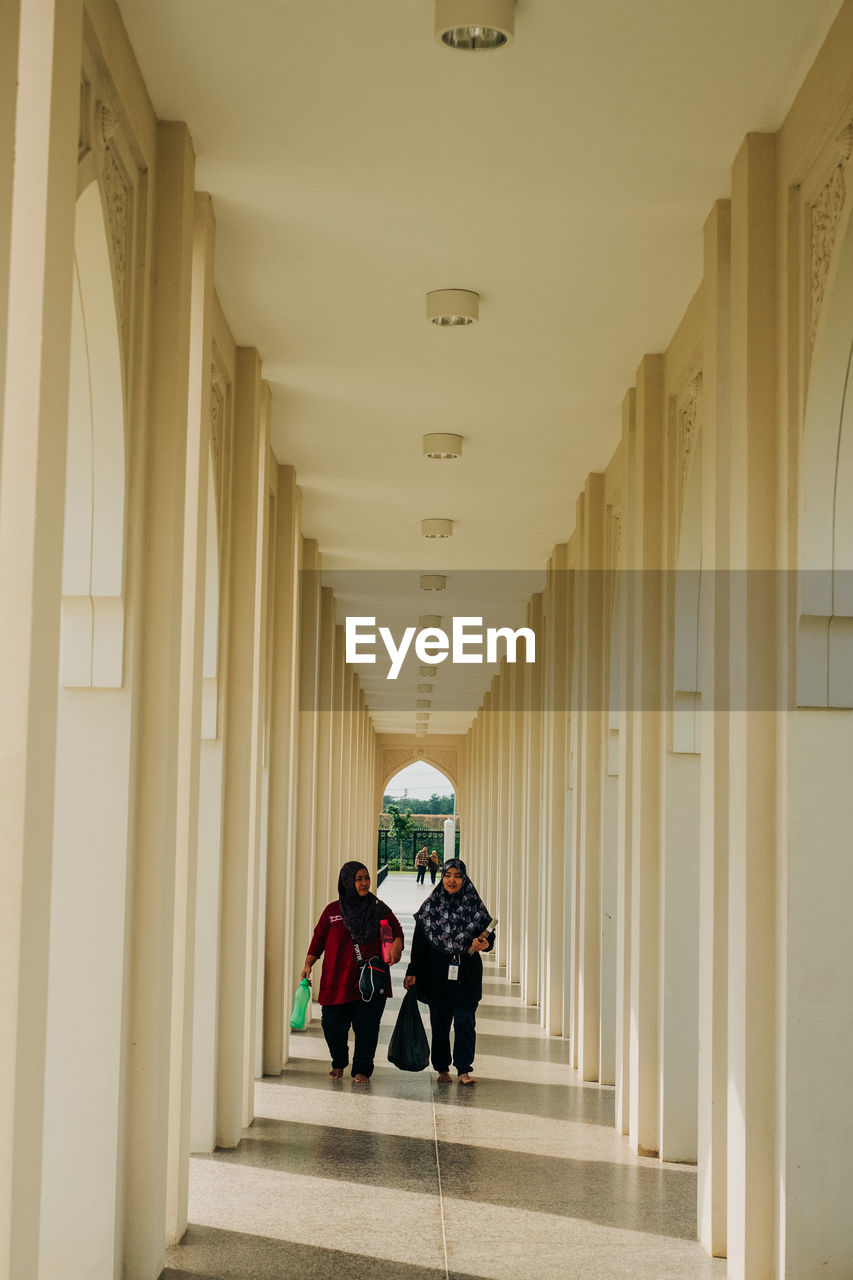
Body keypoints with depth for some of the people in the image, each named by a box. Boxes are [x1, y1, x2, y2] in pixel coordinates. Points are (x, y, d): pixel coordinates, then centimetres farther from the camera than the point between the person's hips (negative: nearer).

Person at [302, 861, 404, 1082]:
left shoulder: (379, 909, 6)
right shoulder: (332, 911, 6)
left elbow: (396, 929, 9)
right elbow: (318, 939, 9)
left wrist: (397, 945, -13)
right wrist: (308, 964, -1)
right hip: (337, 981, 0)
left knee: (366, 1027, -1)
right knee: (333, 1026, 1)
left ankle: (362, 1070, 17)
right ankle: (338, 1064, 28)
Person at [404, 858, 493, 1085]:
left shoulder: (475, 904, 2)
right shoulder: (431, 905, 3)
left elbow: (489, 935, 3)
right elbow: (419, 941, 4)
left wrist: (484, 944, -20)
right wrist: (413, 972, 0)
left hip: (467, 973, -1)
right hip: (437, 973, 1)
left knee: (465, 1020, -4)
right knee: (440, 1021, 5)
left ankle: (464, 1070, 1)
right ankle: (442, 1069, 15)